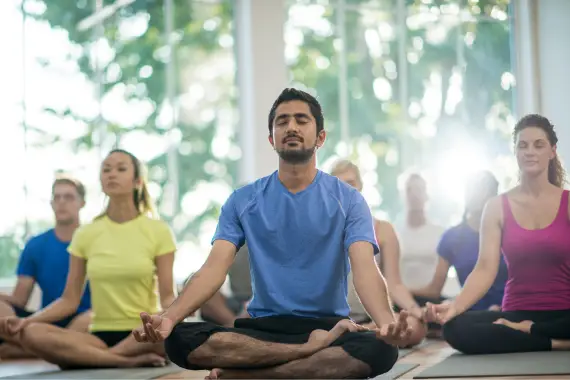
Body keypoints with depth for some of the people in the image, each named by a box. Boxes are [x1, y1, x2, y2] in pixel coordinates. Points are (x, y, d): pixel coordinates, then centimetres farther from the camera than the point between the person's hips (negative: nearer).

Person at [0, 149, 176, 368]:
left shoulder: (157, 231, 2)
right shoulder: (86, 235, 9)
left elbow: (168, 296, -3)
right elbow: (69, 301, 7)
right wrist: (26, 320, -9)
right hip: (100, 335, 3)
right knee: (32, 334, -27)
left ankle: (90, 357, -24)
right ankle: (128, 361, -27)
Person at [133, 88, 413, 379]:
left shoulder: (348, 200, 1)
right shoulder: (242, 201, 7)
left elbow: (364, 268, -13)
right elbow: (215, 266, -4)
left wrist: (386, 322, -36)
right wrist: (169, 317, -23)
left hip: (327, 327, -1)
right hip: (263, 326, 1)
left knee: (381, 350, -35)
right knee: (180, 339, -27)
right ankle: (313, 349, -23)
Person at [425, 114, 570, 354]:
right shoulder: (497, 207, 6)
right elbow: (485, 268, -5)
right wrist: (454, 306, -24)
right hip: (516, 313, 2)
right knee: (456, 328, -28)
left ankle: (522, 332, -13)